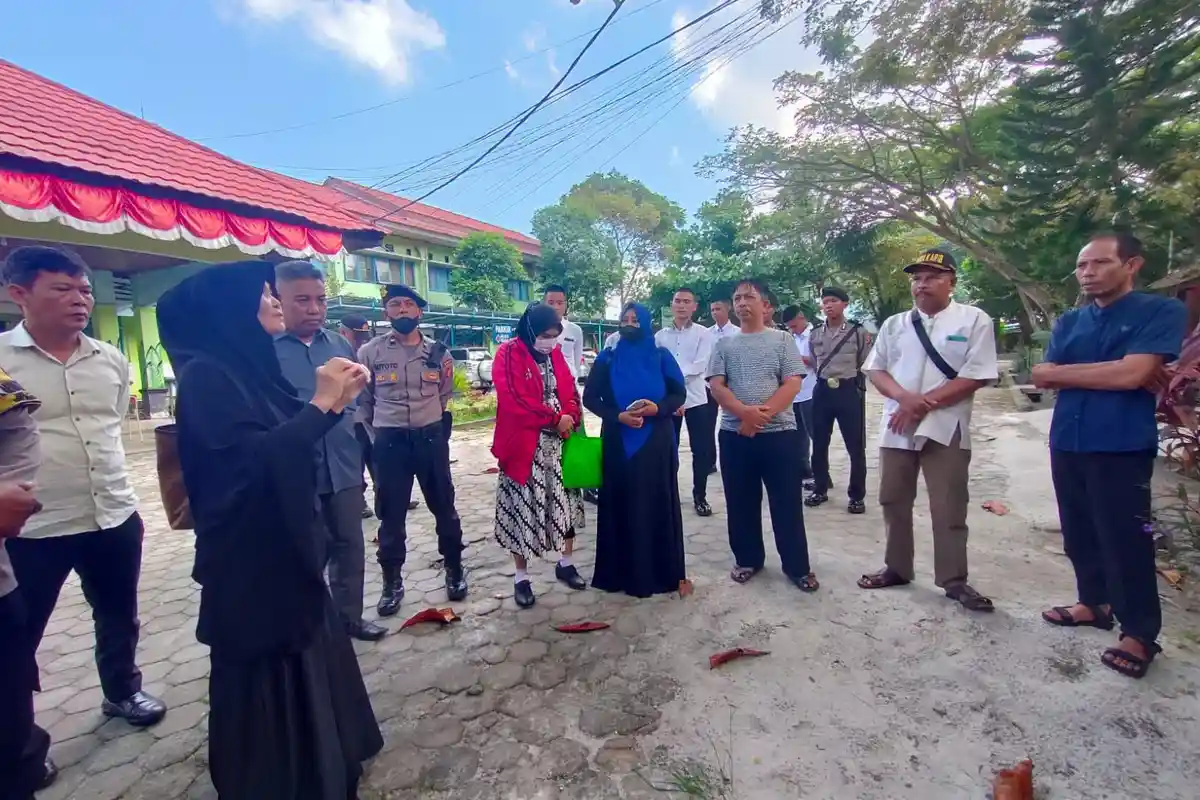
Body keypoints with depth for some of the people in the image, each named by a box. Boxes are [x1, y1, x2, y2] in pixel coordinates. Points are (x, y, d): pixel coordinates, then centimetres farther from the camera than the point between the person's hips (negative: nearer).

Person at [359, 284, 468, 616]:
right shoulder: (370, 352, -2)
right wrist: (376, 438, 7)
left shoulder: (438, 352, 3)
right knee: (391, 515, 9)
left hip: (431, 438, 1)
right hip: (389, 442, -1)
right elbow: (362, 401, 6)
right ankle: (392, 582, 25)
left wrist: (434, 427, 12)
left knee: (444, 507, 10)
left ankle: (454, 569, 28)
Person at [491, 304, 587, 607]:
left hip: (559, 442, 6)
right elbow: (513, 400, -19)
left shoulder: (555, 354, 10)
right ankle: (521, 576, 18)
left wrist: (571, 418, -11)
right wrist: (555, 419, -16)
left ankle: (565, 563, 30)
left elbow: (570, 391, 9)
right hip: (526, 446, -6)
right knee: (524, 508, 3)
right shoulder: (508, 354, -10)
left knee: (565, 501, 12)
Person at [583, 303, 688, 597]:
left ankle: (662, 571, 19)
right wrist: (618, 416, -14)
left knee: (658, 502, 5)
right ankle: (623, 572, 15)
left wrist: (658, 408, -17)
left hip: (656, 441, 0)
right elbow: (589, 398, 1)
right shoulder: (607, 359, 5)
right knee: (622, 504, 3)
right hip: (619, 443, 0)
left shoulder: (661, 357, 4)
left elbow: (679, 394, 3)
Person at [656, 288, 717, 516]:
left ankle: (700, 496, 17)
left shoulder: (703, 333, 1)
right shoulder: (660, 336, 7)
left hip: (696, 398, -1)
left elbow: (699, 366, -11)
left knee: (702, 450, 2)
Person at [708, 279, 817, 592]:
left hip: (779, 433, -2)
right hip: (734, 435, 2)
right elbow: (716, 386, -1)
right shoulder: (723, 345, 10)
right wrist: (746, 412, -17)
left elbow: (792, 384, -4)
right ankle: (748, 559, 28)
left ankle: (797, 566, 19)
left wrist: (763, 414, -15)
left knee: (787, 504, 4)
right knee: (741, 503, 11)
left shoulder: (783, 339, 5)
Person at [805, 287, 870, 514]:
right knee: (819, 443, 10)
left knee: (855, 445, 3)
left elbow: (865, 364, 2)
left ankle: (857, 496, 17)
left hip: (849, 390, -3)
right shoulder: (815, 333, 9)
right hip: (822, 390, 3)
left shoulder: (858, 331, -1)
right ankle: (820, 490, 27)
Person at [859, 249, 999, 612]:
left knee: (948, 508, 3)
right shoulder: (894, 324, 10)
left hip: (944, 427, -4)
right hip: (897, 427, 4)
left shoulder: (974, 320, -2)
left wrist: (923, 404, -15)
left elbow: (975, 377, -9)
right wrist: (905, 397, -13)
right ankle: (897, 568, 27)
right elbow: (875, 370, 6)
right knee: (893, 500, 11)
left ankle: (954, 580, 19)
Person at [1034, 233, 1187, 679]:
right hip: (1066, 444, 6)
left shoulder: (1161, 312, -3)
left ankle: (1139, 634, 15)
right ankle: (1094, 603, 32)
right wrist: (1107, 373, -10)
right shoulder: (1068, 322, 12)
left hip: (1122, 448, -5)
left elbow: (1131, 374, -16)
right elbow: (1042, 377, 1)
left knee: (1125, 540, 1)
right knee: (1079, 533, 15)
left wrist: (1064, 371, -4)